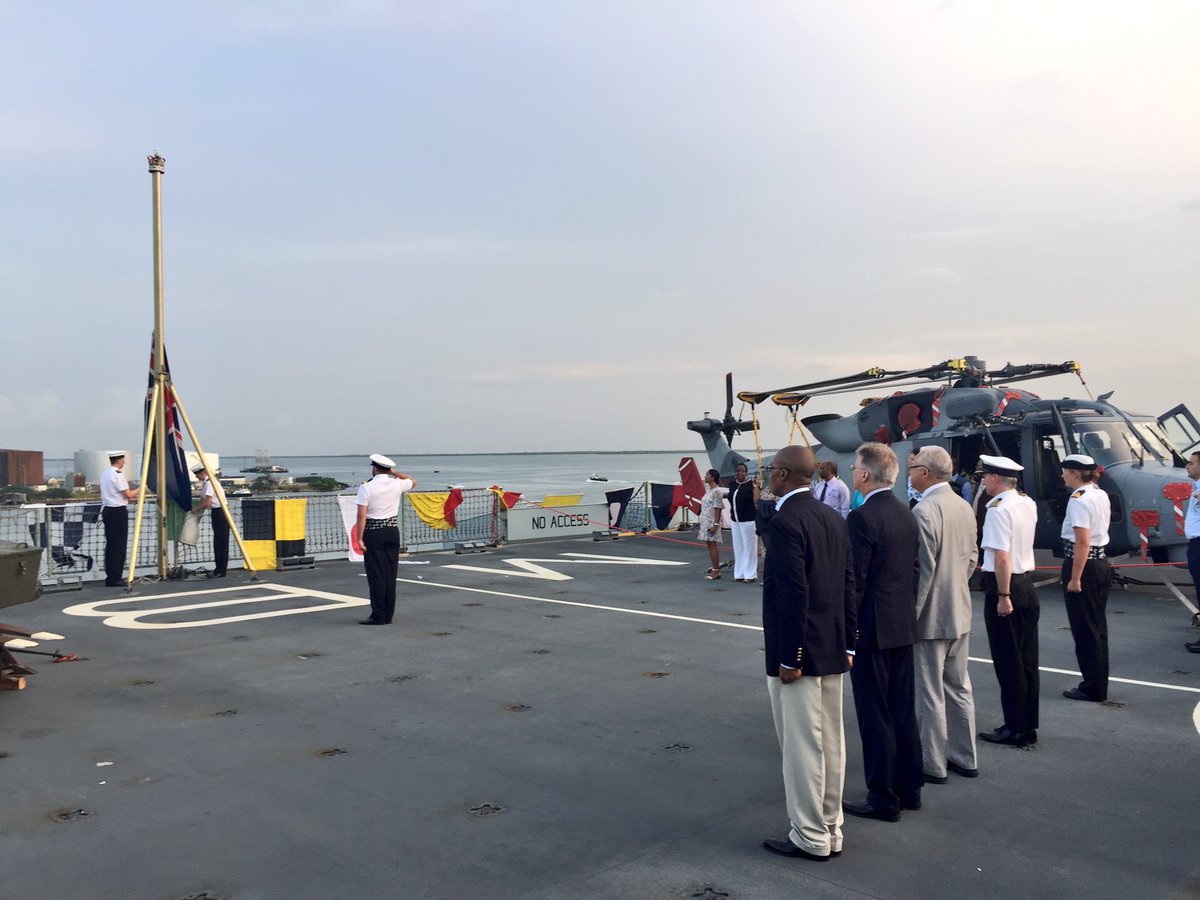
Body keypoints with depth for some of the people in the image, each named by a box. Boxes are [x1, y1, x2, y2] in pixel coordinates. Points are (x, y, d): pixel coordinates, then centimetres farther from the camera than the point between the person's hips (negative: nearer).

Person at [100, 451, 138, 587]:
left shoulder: (104, 474, 14)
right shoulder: (118, 474, -13)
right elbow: (128, 495, -13)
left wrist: (129, 497, 18)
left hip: (106, 510, 9)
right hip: (118, 511, -9)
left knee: (110, 544, 11)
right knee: (119, 546, -5)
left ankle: (110, 578, 13)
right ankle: (114, 580, -5)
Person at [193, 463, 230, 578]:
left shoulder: (209, 483, -16)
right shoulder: (206, 483, 15)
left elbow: (207, 503, -21)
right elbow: (203, 500, 19)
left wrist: (196, 508, -7)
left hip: (219, 513, -10)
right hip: (216, 514, 10)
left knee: (221, 543, -6)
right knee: (218, 543, 12)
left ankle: (221, 571, -2)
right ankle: (218, 569, 17)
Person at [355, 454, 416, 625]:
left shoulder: (366, 487, -10)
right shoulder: (397, 484, 1)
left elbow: (362, 516, -14)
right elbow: (413, 481, 25)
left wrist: (360, 538, -11)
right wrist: (394, 472, 18)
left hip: (373, 533, -4)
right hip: (392, 531, 4)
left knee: (376, 575, 0)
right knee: (390, 575, 9)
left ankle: (378, 616, 2)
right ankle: (388, 615, 14)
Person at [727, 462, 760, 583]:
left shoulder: (751, 485, -8)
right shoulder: (732, 484, 10)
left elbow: (757, 502, -15)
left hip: (748, 521, -6)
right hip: (735, 521, 6)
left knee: (749, 547, 0)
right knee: (738, 548, 11)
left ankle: (750, 575, 6)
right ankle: (739, 574, 18)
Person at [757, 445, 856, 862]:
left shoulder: (786, 521, -18)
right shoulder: (832, 518, 8)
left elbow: (794, 594, -22)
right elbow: (848, 584, 10)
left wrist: (789, 657, -17)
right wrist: (847, 643, 15)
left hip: (798, 653, -9)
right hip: (831, 650, 9)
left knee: (802, 746, 3)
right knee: (830, 743, 15)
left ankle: (810, 838, 14)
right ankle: (830, 831, 27)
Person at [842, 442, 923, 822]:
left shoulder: (862, 518, -18)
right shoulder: (906, 513, 7)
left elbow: (855, 581, -19)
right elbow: (914, 570, 13)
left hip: (871, 630, -8)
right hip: (903, 626, 8)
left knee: (875, 716, 2)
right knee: (903, 711, 16)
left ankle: (883, 800, 11)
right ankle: (909, 789, 28)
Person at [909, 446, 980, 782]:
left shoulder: (924, 511, -21)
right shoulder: (963, 506, 6)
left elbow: (923, 570, -22)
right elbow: (972, 557, 14)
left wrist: (911, 614, -15)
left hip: (932, 616, -9)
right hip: (961, 613, 9)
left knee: (930, 694, 3)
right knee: (959, 688, 18)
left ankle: (933, 764, 13)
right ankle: (964, 758, 28)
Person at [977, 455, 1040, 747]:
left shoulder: (998, 509, -17)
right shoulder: (1028, 504, 7)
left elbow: (1002, 558, -23)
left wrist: (1003, 597, -20)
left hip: (1004, 588, -8)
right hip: (1027, 584, 8)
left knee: (1008, 662, 0)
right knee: (1027, 660, 13)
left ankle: (1015, 729, 8)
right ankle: (1029, 725, 21)